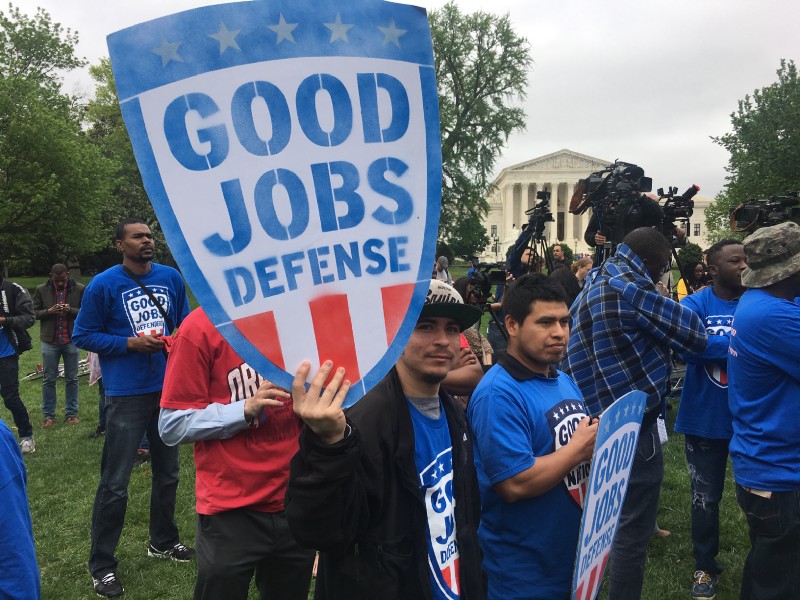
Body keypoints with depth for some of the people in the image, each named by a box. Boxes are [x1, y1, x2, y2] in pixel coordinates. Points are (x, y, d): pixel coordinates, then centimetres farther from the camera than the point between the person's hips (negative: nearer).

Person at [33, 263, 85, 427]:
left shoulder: (79, 289, -4)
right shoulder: (41, 289, 0)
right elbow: (34, 312, 3)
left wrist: (71, 310, -20)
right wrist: (48, 311, -16)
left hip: (72, 341, -1)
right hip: (50, 341, 1)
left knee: (72, 379, 8)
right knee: (48, 379, 7)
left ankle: (71, 413, 18)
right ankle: (49, 416, 16)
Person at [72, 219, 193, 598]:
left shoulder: (171, 278, 3)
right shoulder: (104, 285, -9)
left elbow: (185, 322, 13)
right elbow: (82, 336, -5)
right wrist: (131, 343, -16)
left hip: (169, 388, 5)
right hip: (126, 394, -5)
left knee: (167, 471, 17)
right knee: (115, 483, -1)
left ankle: (163, 542, 37)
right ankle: (102, 565, 15)